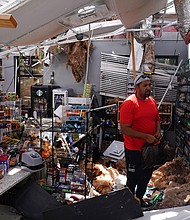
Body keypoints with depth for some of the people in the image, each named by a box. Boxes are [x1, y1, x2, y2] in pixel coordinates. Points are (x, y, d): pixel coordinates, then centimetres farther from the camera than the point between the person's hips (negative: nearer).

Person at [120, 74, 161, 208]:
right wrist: (146, 136, -23)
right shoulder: (129, 104, -19)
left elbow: (157, 119, 19)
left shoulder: (152, 101, 5)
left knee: (146, 176, 22)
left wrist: (158, 131, -2)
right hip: (134, 149, -7)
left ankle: (140, 198, 45)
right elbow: (124, 129, -23)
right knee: (133, 179, 8)